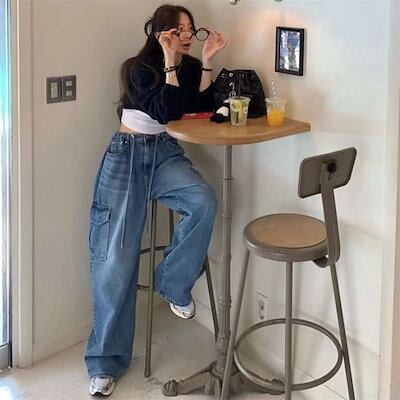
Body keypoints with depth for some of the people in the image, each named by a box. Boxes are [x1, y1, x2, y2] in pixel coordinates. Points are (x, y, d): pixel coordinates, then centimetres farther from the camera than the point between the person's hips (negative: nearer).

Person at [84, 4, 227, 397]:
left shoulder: (191, 66, 6)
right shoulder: (138, 68, -10)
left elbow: (204, 107, -4)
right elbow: (165, 111, -20)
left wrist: (206, 62, -9)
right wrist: (170, 62, -20)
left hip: (167, 154, 4)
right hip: (129, 155, -4)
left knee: (204, 200, -30)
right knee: (116, 257, -8)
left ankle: (173, 283, -6)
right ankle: (105, 362, 0)